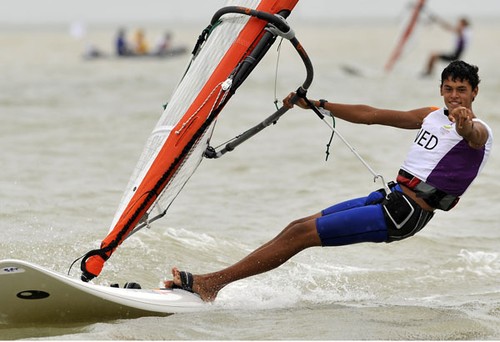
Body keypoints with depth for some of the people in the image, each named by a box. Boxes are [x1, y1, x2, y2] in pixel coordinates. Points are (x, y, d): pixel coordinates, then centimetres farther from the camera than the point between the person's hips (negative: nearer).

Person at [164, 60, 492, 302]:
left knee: (301, 234, -11)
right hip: (388, 195, 8)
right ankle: (211, 283, 1)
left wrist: (464, 123, -58)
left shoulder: (478, 131, -8)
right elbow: (371, 115, 20)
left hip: (405, 214, -8)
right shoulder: (433, 116, 17)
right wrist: (318, 105, 18)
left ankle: (209, 283, -9)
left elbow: (473, 134, -34)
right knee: (297, 226, 2)